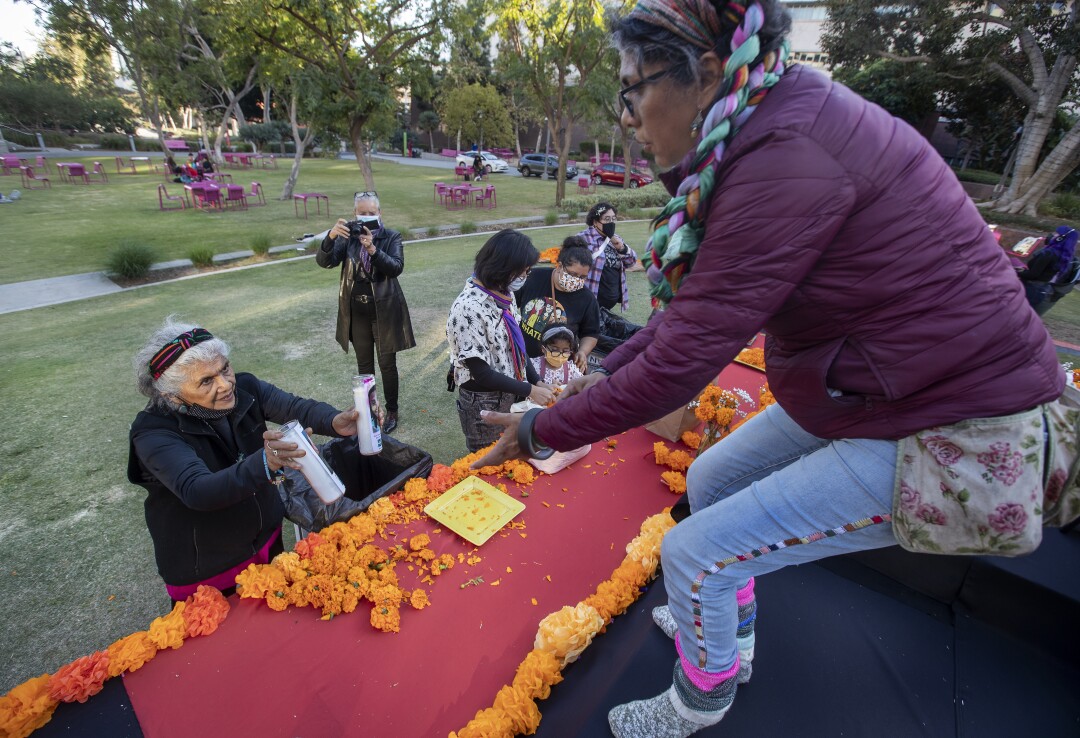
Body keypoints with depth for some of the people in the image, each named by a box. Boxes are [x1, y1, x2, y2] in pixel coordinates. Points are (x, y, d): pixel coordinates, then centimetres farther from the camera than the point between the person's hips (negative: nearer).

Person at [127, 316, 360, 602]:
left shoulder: (244, 388, -15)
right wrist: (264, 464, -59)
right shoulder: (153, 433, -26)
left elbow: (295, 406, -27)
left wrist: (335, 422, -50)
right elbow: (196, 492, -40)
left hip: (267, 539, 4)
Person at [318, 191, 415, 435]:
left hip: (384, 312, -2)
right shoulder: (348, 237, 1)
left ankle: (391, 412, 22)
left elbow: (397, 267, -20)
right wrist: (331, 237, -28)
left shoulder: (391, 237, -5)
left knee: (387, 365, 6)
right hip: (357, 313, 3)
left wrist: (372, 248, -33)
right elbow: (324, 262, -11)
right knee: (364, 365, 14)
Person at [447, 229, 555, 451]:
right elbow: (481, 373, -24)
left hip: (511, 393, 7)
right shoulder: (468, 309, -27)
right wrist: (529, 390, -18)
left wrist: (537, 381, -3)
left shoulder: (503, 293, -3)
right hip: (483, 402, -7)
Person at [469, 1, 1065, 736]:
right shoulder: (780, 121, 4)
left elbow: (682, 362, -26)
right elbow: (699, 310, 6)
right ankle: (732, 634, 43)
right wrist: (607, 374, 6)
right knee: (710, 479, 17)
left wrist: (542, 431, -14)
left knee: (695, 552, -5)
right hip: (862, 392, 9)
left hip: (949, 428, -9)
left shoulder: (785, 156, -27)